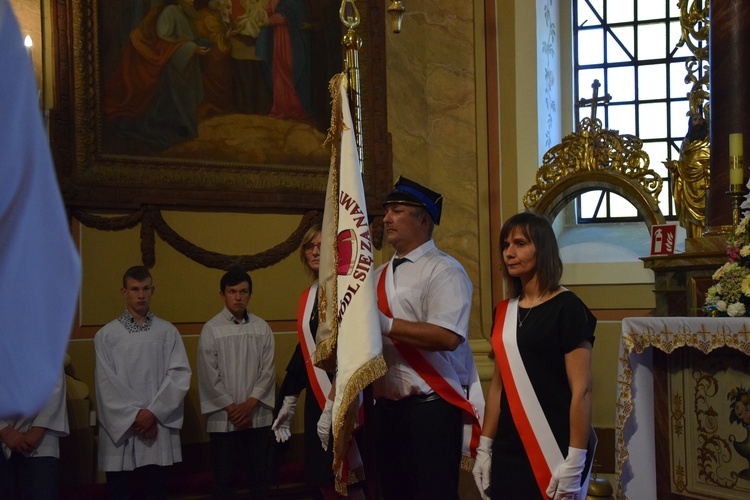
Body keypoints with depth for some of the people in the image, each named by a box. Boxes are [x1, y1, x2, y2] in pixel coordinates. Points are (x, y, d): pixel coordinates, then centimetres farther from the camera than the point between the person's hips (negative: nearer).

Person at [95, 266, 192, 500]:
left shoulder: (168, 332, 5)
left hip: (158, 426, 1)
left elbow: (180, 375, -2)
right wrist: (134, 415, -9)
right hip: (120, 427, -1)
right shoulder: (106, 334, 2)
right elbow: (106, 383, -3)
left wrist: (153, 412, -10)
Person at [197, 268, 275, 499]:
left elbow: (268, 370, 1)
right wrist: (232, 408, -8)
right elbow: (209, 376, -6)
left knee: (259, 473, 11)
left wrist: (249, 404, -9)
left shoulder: (261, 328, 3)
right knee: (223, 476, 6)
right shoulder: (211, 329, -4)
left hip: (258, 415, 2)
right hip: (223, 417, -2)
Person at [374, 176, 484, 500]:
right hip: (386, 407, 8)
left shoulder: (443, 270, -9)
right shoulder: (380, 276, 15)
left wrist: (386, 325, -21)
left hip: (431, 408, -8)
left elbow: (448, 337, -23)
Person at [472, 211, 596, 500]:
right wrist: (484, 447, 9)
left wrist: (575, 462, -17)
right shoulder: (503, 312, 9)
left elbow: (581, 389, -13)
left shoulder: (566, 308, -9)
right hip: (508, 452, 6)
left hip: (554, 453, -6)